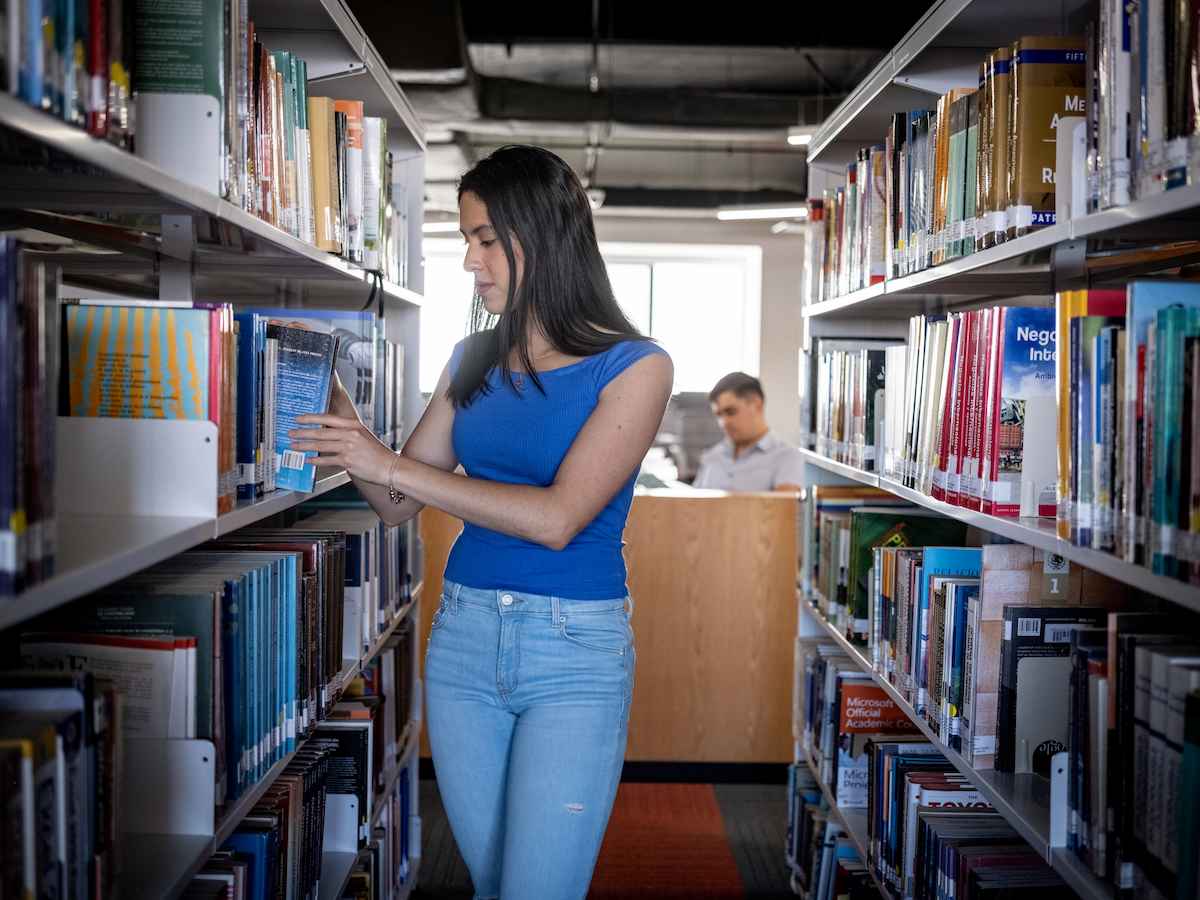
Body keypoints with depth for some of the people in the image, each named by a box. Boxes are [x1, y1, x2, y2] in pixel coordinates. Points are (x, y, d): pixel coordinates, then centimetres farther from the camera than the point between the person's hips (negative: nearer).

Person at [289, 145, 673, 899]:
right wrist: (345, 432, -8)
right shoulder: (474, 360, 8)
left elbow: (556, 518, -18)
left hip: (575, 651, -5)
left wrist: (394, 467, -17)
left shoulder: (634, 365, -8)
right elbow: (399, 506, 10)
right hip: (463, 638, 5)